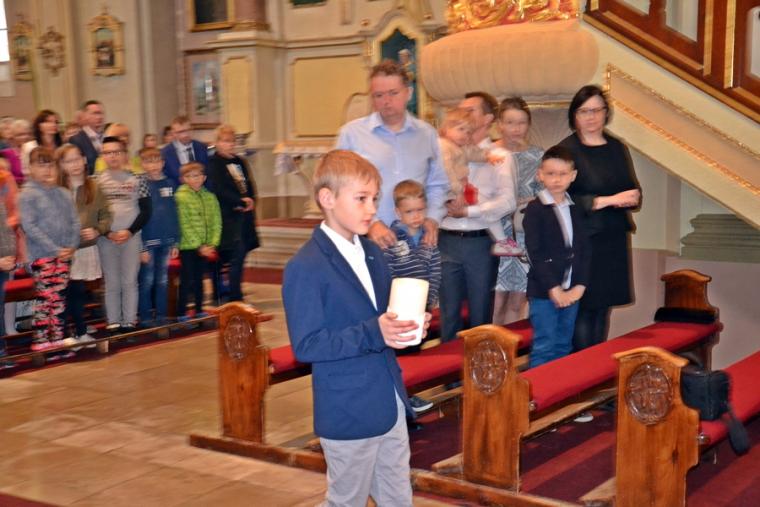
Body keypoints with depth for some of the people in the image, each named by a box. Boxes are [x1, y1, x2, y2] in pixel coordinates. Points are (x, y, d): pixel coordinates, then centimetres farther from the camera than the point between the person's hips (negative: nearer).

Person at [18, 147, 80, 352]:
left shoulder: (63, 193, 9)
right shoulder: (28, 194, -7)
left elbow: (74, 221, 9)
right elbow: (30, 227, -13)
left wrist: (71, 246, -6)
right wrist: (55, 249, -16)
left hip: (63, 254, 5)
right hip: (41, 255, -5)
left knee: (59, 297, 10)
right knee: (45, 297, -3)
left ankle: (57, 336, 19)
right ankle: (41, 339, 4)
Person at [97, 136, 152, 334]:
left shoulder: (137, 179, 2)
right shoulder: (97, 181, 2)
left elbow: (146, 211, 1)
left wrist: (129, 231, -9)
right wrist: (107, 232, -10)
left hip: (132, 237, 0)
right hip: (106, 238, 0)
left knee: (130, 281, 3)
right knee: (112, 283, 4)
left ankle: (129, 321, 8)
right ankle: (113, 322, 8)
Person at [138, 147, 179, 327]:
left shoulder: (169, 184, 7)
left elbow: (174, 215, 9)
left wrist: (176, 242, 5)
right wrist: (141, 247, -12)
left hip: (166, 241, 4)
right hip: (148, 242, -4)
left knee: (163, 280, 11)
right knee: (147, 281, 2)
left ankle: (161, 315, 19)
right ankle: (145, 317, 11)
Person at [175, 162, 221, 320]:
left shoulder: (210, 197, 6)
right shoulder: (181, 197, -8)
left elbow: (216, 223, 4)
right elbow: (185, 225, -12)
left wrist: (212, 245, -7)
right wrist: (199, 246, -13)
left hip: (205, 247, 4)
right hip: (188, 246, -4)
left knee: (199, 279, 14)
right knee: (187, 280, -2)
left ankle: (199, 310, 22)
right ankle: (181, 312, 6)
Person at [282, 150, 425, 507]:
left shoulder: (372, 254, 9)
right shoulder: (305, 268, -18)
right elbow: (305, 345, -21)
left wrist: (405, 326, -5)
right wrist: (372, 334, -29)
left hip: (391, 405, 7)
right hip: (349, 413, -7)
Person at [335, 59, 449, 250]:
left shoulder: (427, 134, 10)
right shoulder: (351, 133, 0)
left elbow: (437, 185, 15)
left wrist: (432, 218, -1)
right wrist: (369, 223, -13)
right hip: (367, 239, -2)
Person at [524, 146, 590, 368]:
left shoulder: (575, 210, 11)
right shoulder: (535, 209, -6)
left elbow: (584, 251, 8)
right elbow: (535, 254, -12)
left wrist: (579, 286, -4)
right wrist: (553, 289, -15)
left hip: (571, 291, 5)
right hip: (543, 291, -5)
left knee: (564, 347, 12)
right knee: (544, 349, -5)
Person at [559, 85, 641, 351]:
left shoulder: (617, 148, 13)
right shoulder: (566, 150, -5)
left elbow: (633, 189, 16)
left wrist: (631, 198, -8)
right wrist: (608, 200, -17)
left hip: (614, 239, 6)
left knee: (603, 306, 8)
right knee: (585, 307, -6)